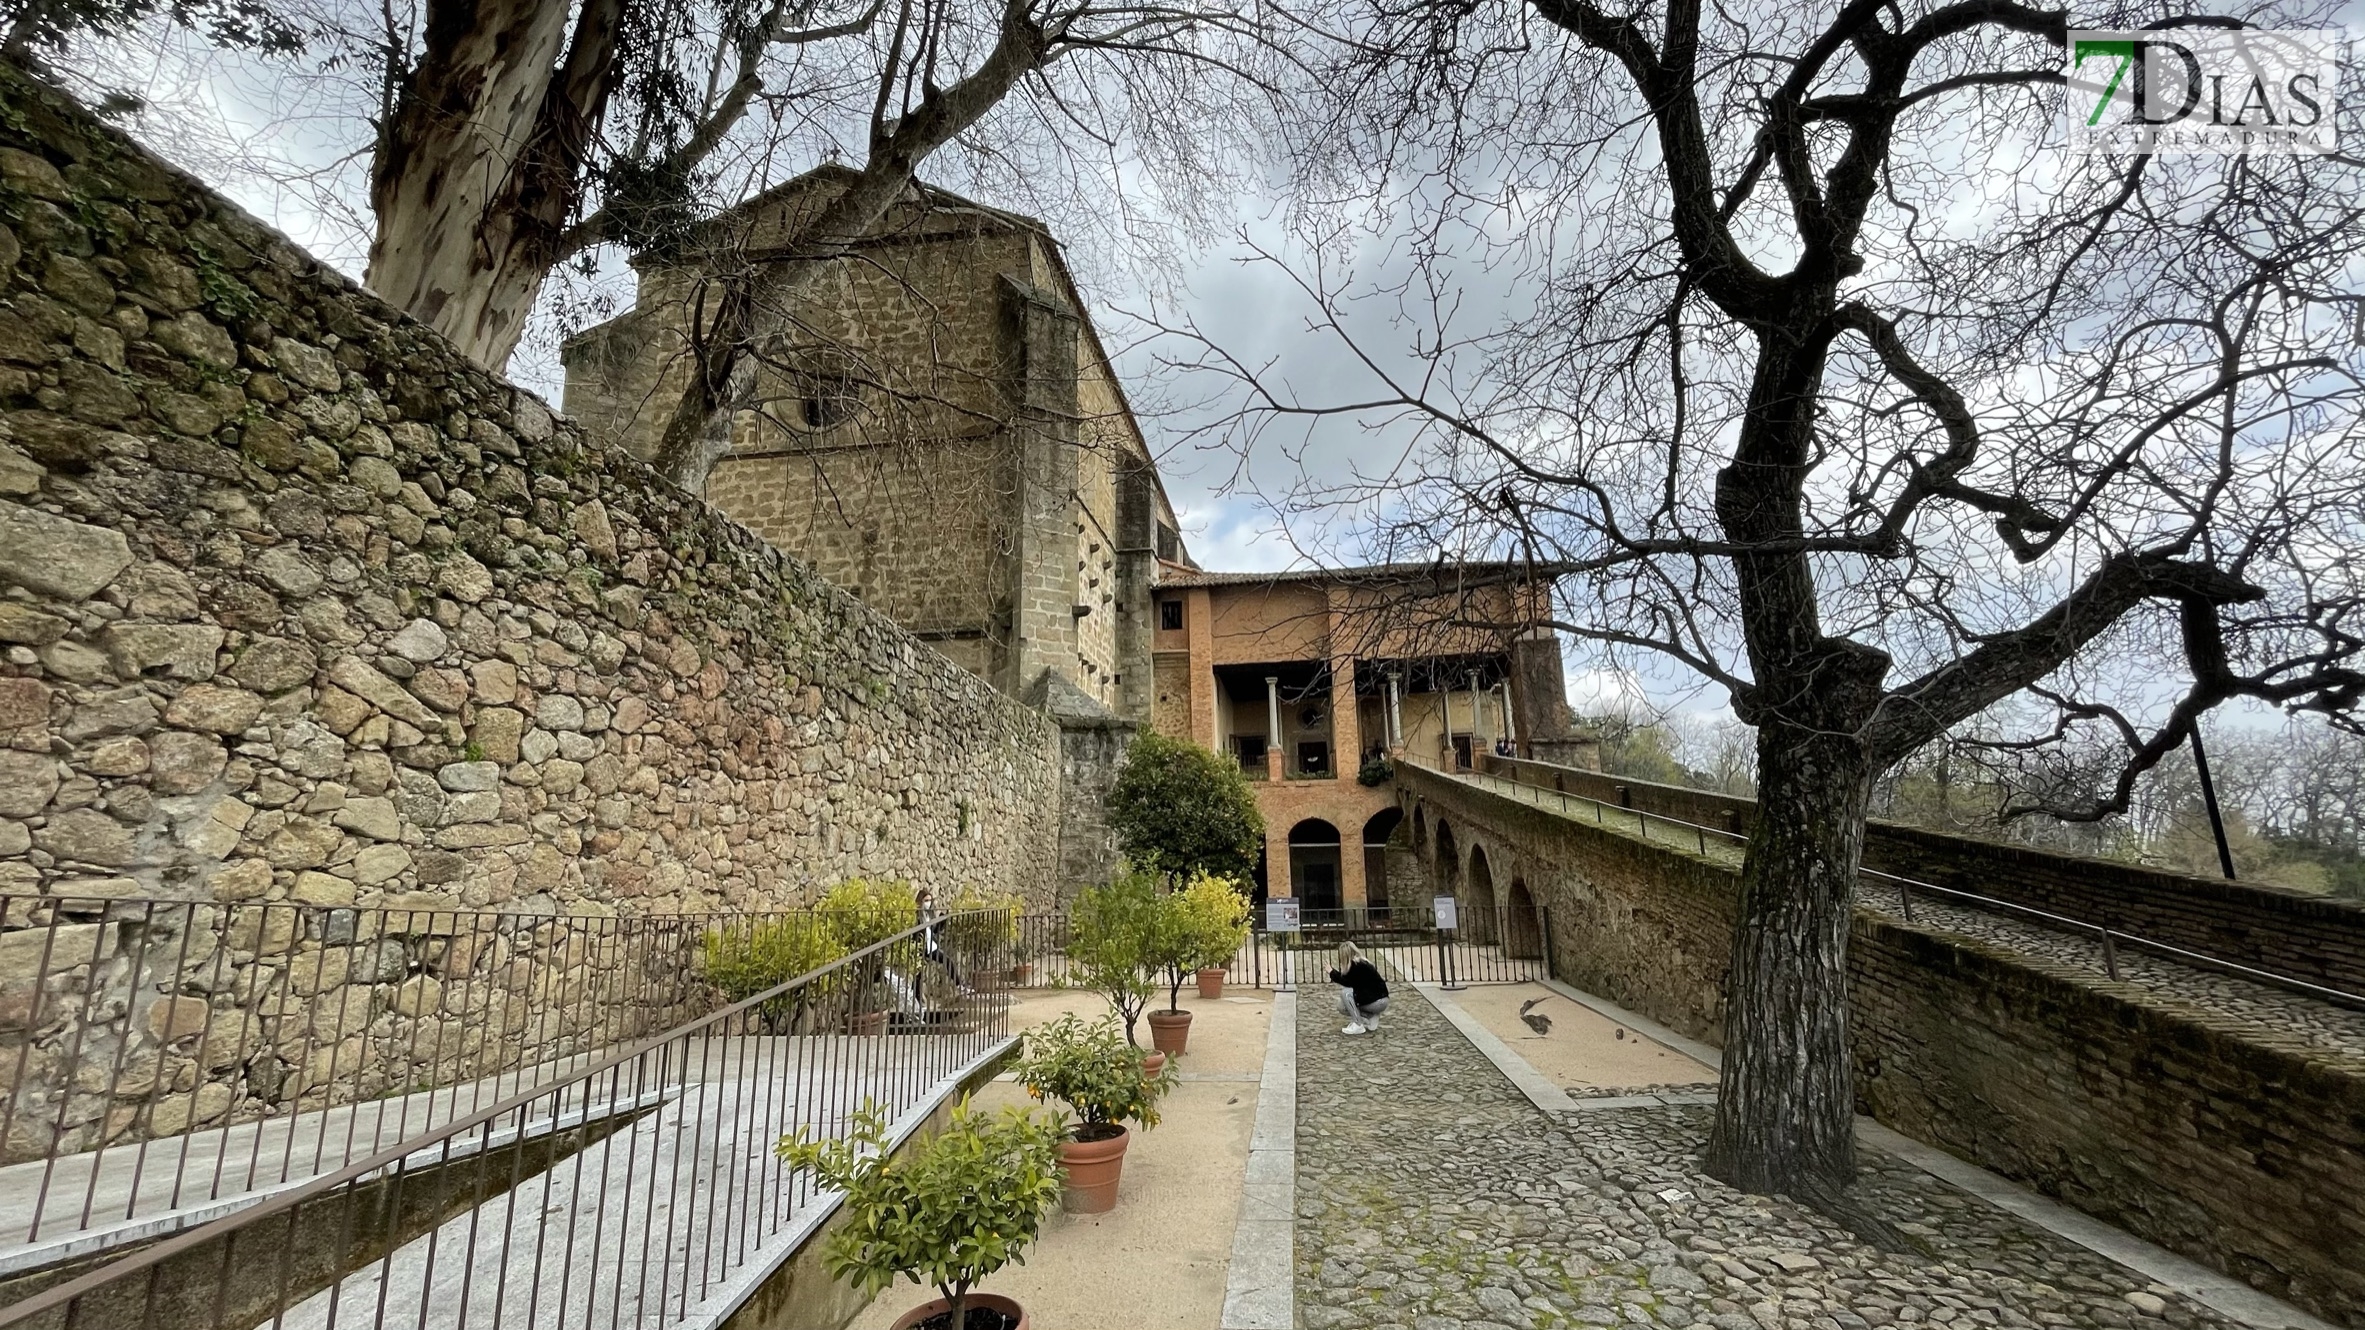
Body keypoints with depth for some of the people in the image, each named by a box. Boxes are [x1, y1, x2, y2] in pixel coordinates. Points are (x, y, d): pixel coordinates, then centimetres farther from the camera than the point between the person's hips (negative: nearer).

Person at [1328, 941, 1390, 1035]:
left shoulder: (1357, 965, -21)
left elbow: (1348, 982, -20)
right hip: (1371, 997, 9)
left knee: (1345, 992, -21)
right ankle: (1370, 1017, 8)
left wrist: (1332, 973, -10)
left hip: (1379, 1001, -9)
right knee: (1342, 1006, 6)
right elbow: (1350, 983, 11)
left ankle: (1358, 1026, -13)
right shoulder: (1359, 963, 7)